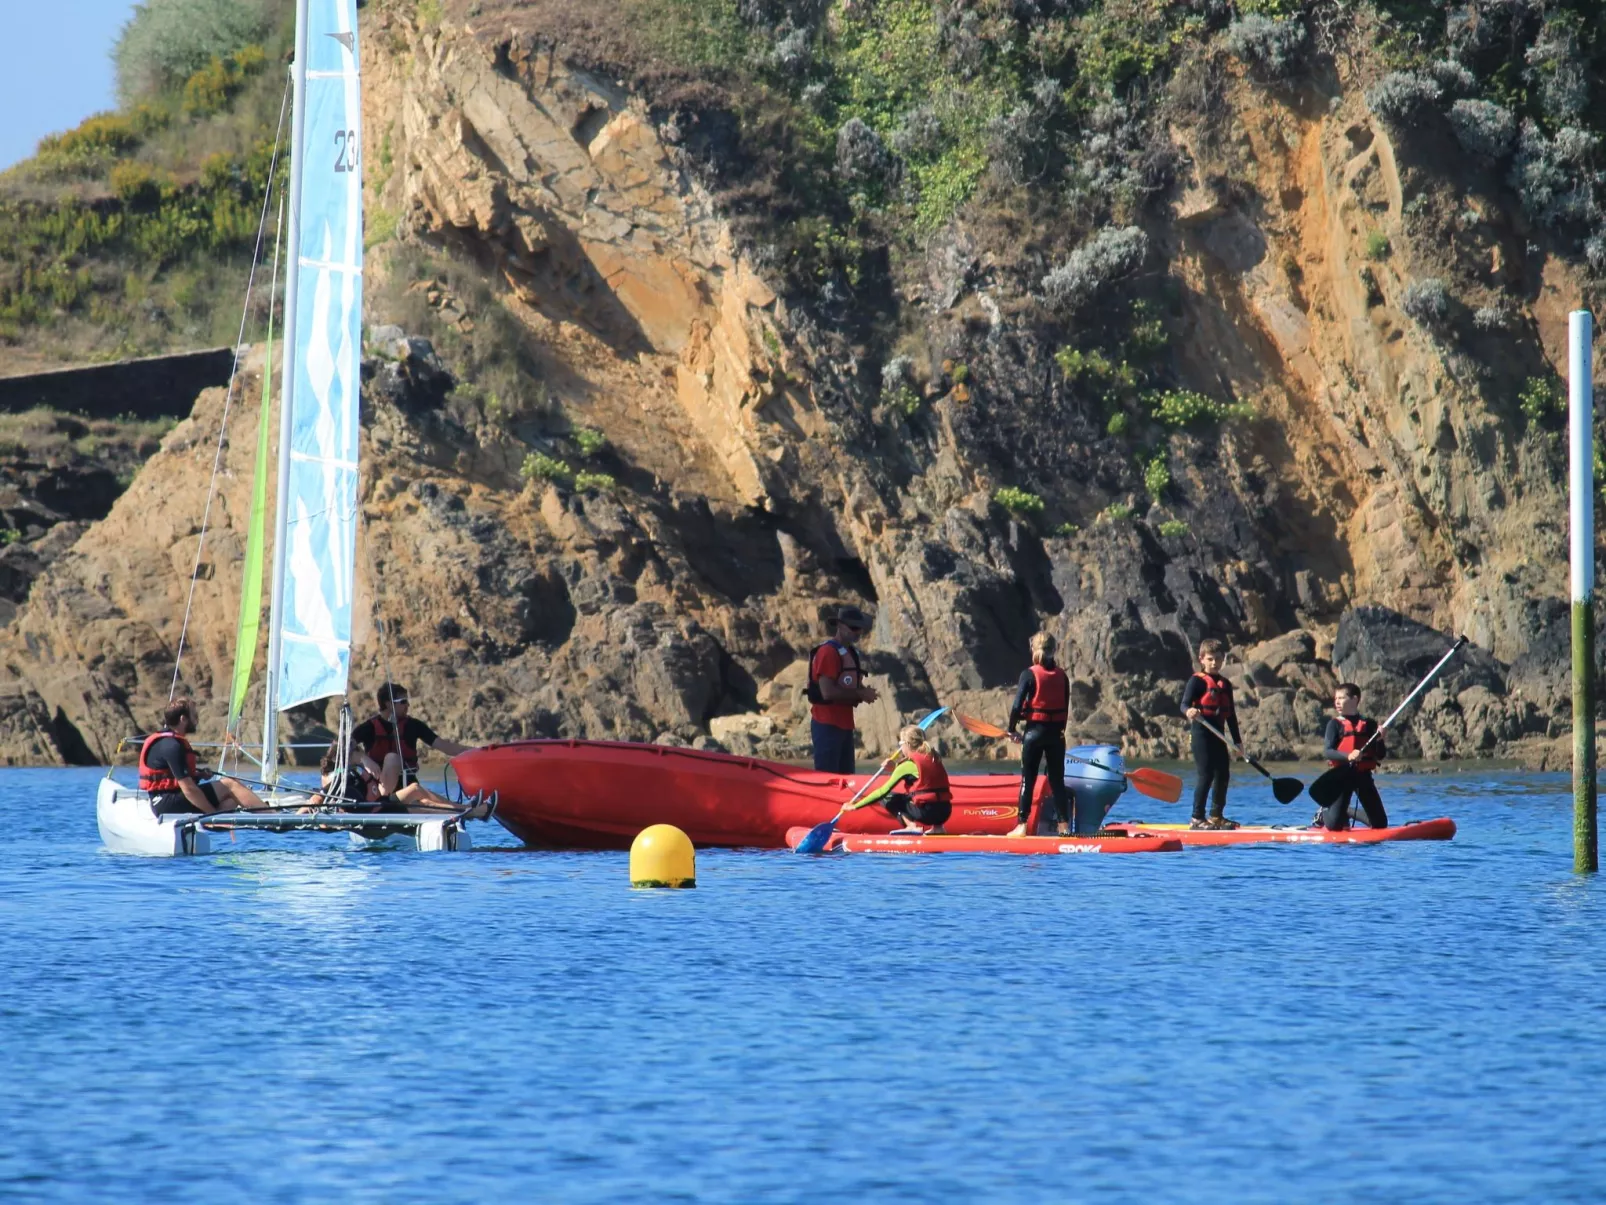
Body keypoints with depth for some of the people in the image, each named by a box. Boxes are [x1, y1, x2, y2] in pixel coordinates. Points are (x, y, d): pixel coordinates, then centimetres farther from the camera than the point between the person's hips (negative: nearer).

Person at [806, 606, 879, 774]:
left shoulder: (853, 652, 15)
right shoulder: (828, 652, -14)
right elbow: (827, 692, -23)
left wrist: (865, 693, 3)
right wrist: (860, 694, -16)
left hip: (845, 724, 10)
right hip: (827, 724, -10)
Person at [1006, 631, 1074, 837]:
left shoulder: (1029, 675, -10)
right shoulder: (1062, 676, 3)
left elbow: (1017, 705, -13)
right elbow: (1066, 707, 7)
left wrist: (1012, 729, 1)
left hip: (1034, 731, -4)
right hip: (1056, 733, 4)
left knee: (1027, 780, 2)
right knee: (1057, 780, 11)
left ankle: (1022, 826, -2)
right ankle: (1064, 825, 9)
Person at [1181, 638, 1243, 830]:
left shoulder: (1225, 685, 16)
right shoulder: (1197, 681, -5)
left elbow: (1231, 714, 20)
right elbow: (1184, 704, -15)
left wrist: (1237, 740, 19)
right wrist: (1189, 711, -39)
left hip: (1219, 734, 8)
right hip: (1202, 733, -8)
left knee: (1223, 775, 10)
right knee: (1206, 775, -11)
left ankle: (1217, 816, 20)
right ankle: (1197, 818, -10)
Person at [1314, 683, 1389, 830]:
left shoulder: (1369, 724, 8)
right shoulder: (1335, 724, 1)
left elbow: (1380, 756, 7)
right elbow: (1327, 752, -10)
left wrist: (1379, 739, -12)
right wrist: (1348, 756, -27)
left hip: (1363, 776, 3)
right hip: (1343, 775, -3)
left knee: (1380, 824, 4)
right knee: (1334, 825, -11)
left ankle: (1348, 814, 30)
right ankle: (1323, 814, 26)